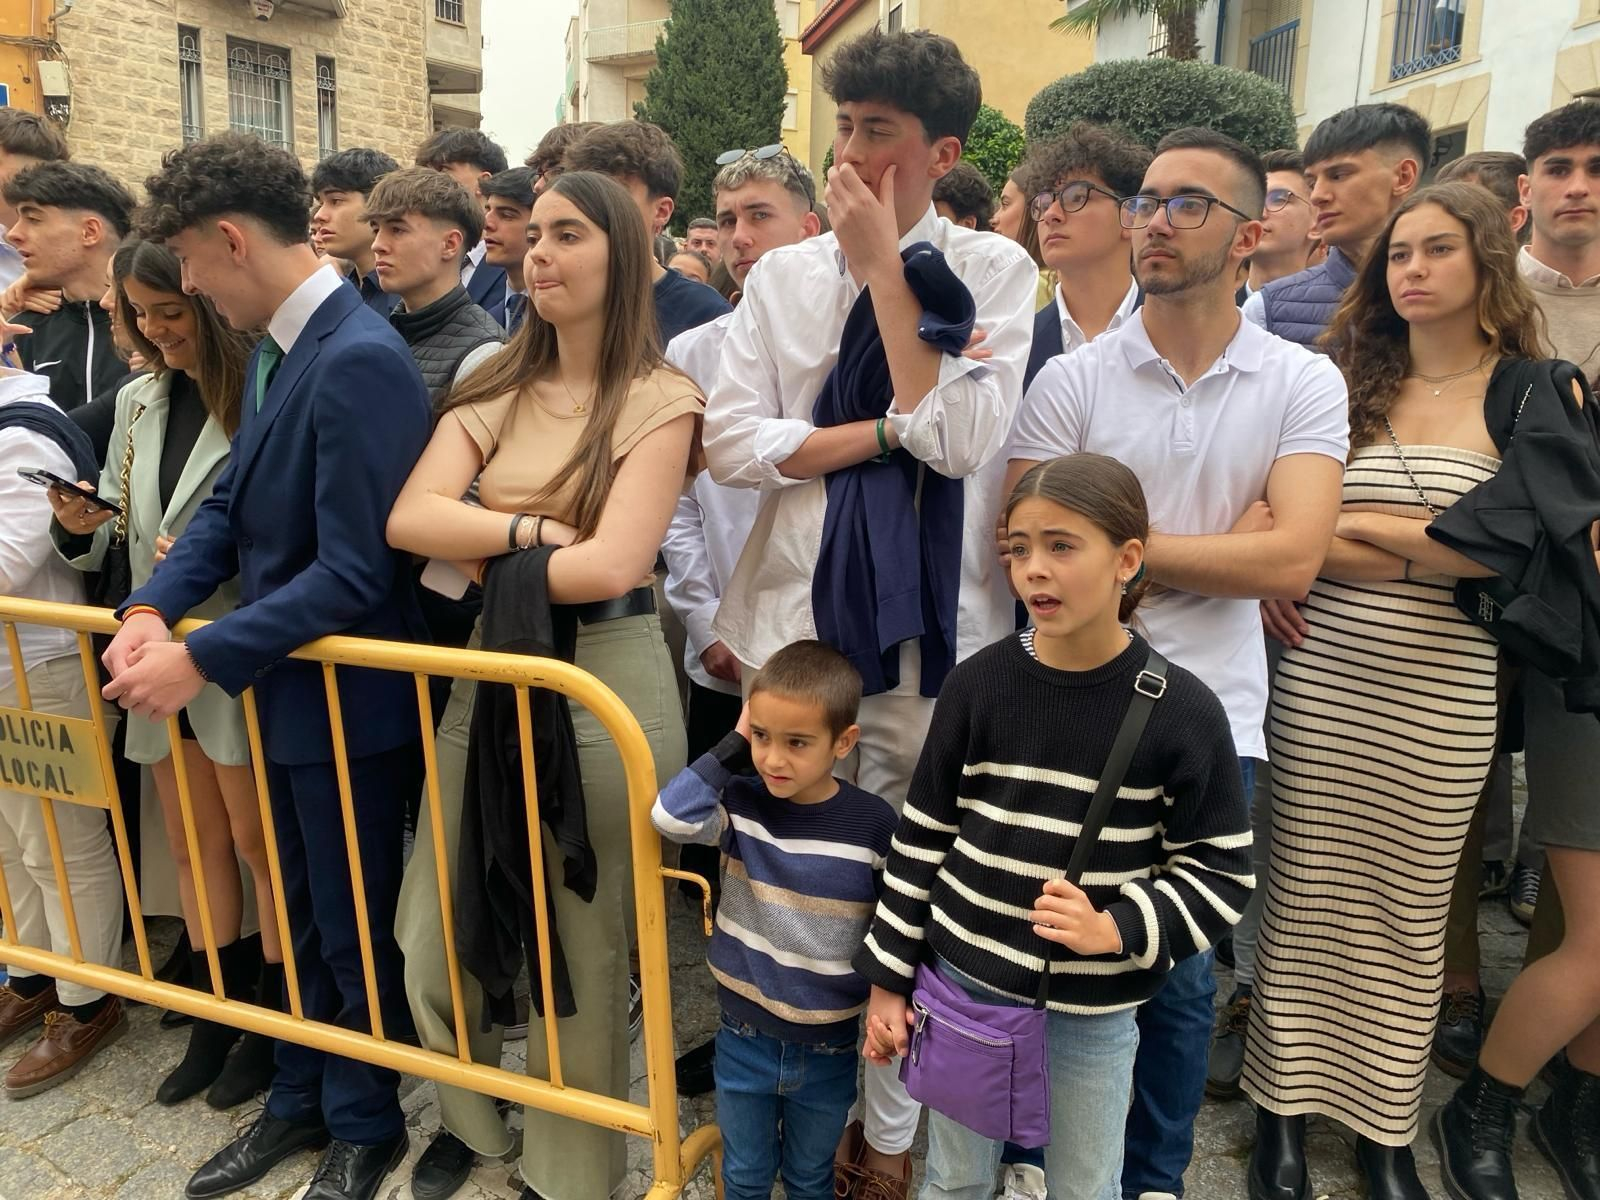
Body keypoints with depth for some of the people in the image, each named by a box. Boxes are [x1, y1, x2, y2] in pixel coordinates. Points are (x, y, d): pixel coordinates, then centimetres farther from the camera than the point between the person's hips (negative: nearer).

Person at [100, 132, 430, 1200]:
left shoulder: (360, 361, -23)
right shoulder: (278, 347, 7)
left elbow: (353, 572, -26)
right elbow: (230, 503, 9)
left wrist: (203, 660, -22)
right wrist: (152, 609, -6)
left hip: (348, 700, -8)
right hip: (286, 685, 9)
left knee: (353, 928, 11)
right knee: (302, 915, 23)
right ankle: (301, 1101, 43)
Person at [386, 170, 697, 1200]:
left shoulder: (659, 399, -6)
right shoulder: (497, 389, 10)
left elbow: (611, 567, -18)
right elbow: (409, 516, -4)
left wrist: (481, 562, -6)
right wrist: (529, 531, -16)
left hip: (607, 676, -5)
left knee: (582, 947, 10)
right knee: (432, 938, 13)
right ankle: (471, 1114, 43)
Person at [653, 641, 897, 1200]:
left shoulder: (874, 825, -17)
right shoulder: (741, 802, -14)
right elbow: (670, 816, -33)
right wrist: (733, 745, -26)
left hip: (829, 1049, -1)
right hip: (744, 1039, 1)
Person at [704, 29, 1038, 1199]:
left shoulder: (995, 270, 1)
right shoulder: (784, 272, 7)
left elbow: (957, 438, -14)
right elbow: (732, 440, -2)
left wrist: (885, 263, -9)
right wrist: (885, 432, -11)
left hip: (936, 627, -2)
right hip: (796, 615, 2)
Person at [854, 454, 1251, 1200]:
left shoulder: (1181, 711, -13)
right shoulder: (978, 684, -8)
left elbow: (1220, 869, -4)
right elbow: (922, 838, 0)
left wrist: (1116, 929, -20)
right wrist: (887, 978, 2)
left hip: (1094, 1008, -1)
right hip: (964, 983, 1)